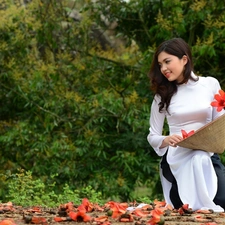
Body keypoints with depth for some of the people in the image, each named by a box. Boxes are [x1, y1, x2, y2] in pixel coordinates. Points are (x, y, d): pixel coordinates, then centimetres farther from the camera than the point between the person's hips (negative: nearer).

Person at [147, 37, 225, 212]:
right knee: (199, 159, -38)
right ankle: (206, 210, -25)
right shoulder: (163, 95, 8)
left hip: (208, 155, 1)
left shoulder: (210, 84, 5)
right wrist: (166, 140, -14)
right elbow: (152, 136, 9)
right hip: (176, 158, -1)